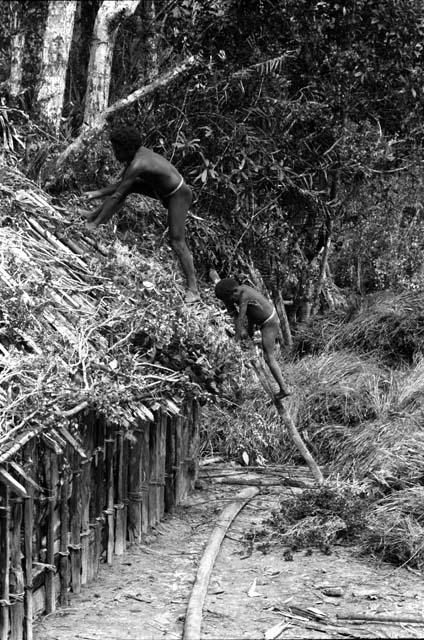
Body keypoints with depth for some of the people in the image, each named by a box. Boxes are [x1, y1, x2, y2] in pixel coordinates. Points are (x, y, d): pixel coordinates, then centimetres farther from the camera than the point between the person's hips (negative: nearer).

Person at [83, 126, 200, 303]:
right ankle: (94, 215, 11)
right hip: (164, 190, 10)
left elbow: (116, 197, -28)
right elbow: (120, 184, 7)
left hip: (178, 196, -10)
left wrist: (95, 223, -23)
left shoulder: (137, 165, -31)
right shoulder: (136, 152, -4)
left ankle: (193, 290, -13)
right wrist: (98, 193, -3)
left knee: (177, 242, -15)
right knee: (125, 185, 7)